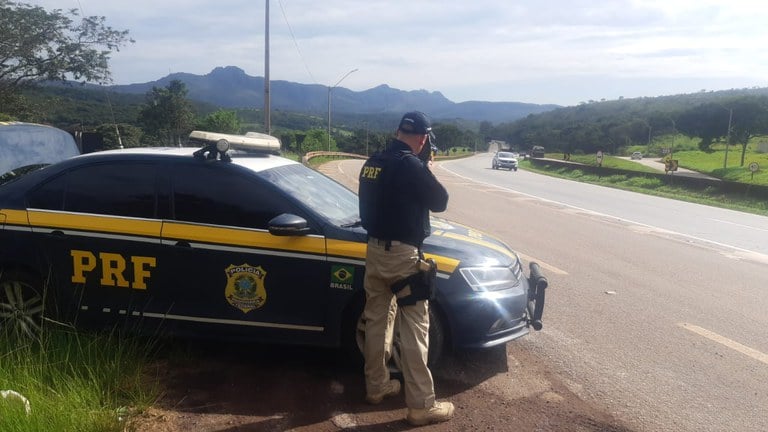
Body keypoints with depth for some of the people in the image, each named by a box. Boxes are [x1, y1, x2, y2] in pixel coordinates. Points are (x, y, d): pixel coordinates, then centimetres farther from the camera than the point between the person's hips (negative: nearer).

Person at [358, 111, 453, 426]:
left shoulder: (372, 163, 8)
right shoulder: (411, 166, -17)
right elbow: (440, 201, -5)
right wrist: (426, 169, 6)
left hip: (374, 249, 8)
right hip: (402, 254, -8)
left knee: (376, 320, 16)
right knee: (414, 329, -2)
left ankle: (376, 387, 28)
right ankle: (421, 405, 3)